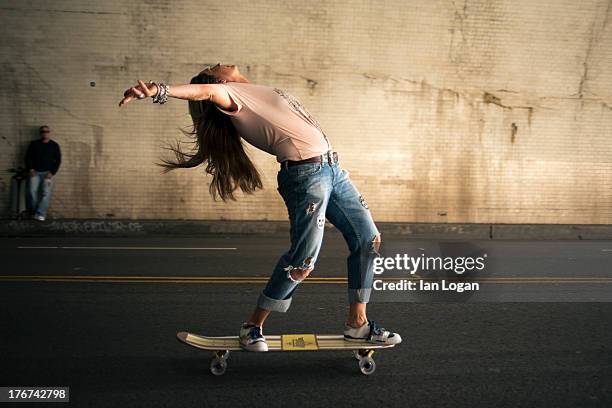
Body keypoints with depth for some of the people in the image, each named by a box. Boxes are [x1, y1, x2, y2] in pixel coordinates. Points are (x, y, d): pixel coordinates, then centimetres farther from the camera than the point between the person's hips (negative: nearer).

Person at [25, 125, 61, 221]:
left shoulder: (54, 145, 7)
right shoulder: (34, 144, 10)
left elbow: (58, 160, 3)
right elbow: (28, 157, 8)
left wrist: (52, 172, -8)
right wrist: (31, 169, -6)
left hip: (48, 172, -1)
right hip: (35, 172, 1)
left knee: (46, 193, -13)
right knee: (32, 191, -11)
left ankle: (40, 214, -16)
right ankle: (34, 212, 0)